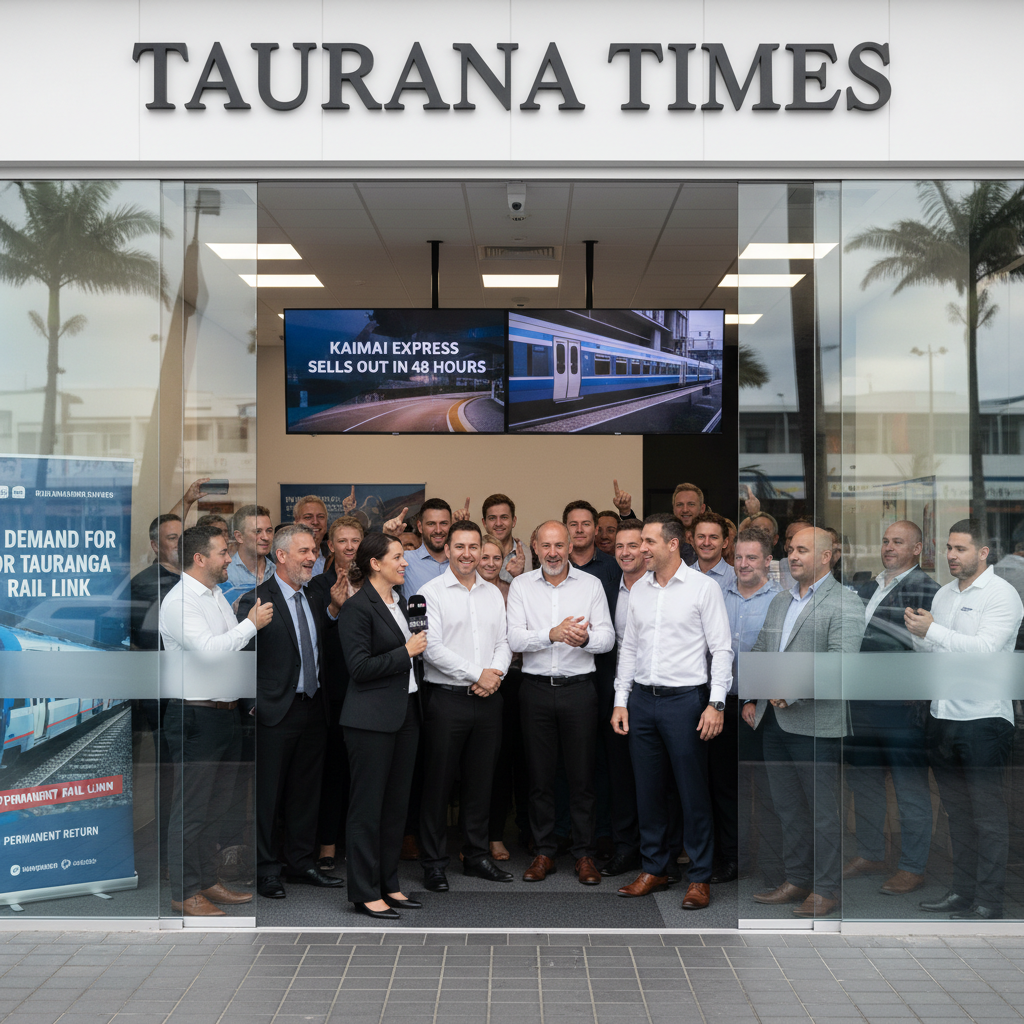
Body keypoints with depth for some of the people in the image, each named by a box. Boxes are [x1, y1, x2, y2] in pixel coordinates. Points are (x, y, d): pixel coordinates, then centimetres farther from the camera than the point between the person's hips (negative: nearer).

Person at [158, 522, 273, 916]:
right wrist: (251, 624, -18)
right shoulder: (179, 602, -15)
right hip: (196, 716, -9)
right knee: (191, 808, 0)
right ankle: (185, 892, 11)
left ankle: (207, 880, 28)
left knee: (217, 805, 16)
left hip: (227, 712, 9)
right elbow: (210, 649, -26)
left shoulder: (217, 595, 13)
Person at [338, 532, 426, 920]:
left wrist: (421, 646, 8)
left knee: (397, 803, 12)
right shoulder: (357, 607, -12)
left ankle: (388, 884, 22)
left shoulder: (400, 600, 14)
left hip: (406, 713, 8)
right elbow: (359, 667, -18)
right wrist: (405, 652, -16)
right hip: (372, 719, -8)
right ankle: (365, 892, 8)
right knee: (367, 805, 0)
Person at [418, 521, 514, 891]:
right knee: (438, 782, 1)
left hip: (488, 698, 5)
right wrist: (477, 675, -13)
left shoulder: (494, 593, 13)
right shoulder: (432, 592, -4)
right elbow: (432, 647, -13)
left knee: (480, 781, 11)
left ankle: (477, 856, 23)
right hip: (447, 698, -5)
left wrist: (496, 672, -9)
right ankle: (433, 863, 10)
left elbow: (504, 641, 11)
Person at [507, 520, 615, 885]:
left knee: (582, 775, 3)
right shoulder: (521, 585, 3)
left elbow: (608, 637, -1)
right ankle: (543, 852, 18)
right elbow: (514, 639, -7)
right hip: (536, 688, 1)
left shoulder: (591, 585, 4)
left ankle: (584, 854, 13)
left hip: (578, 688, 0)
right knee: (540, 774, 7)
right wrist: (552, 634, -24)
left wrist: (585, 638, -24)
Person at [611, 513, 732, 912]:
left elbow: (721, 649, -6)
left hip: (684, 699, -5)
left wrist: (716, 703, -14)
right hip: (642, 700, 5)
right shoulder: (638, 589, 11)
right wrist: (621, 700, 10)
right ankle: (653, 869, 23)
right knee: (647, 790, 10)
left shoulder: (703, 588, -4)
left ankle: (700, 878, 9)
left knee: (693, 792, -1)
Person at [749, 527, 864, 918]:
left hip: (814, 723, -7)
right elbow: (759, 648, 21)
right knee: (787, 806, 15)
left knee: (822, 810, 2)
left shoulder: (843, 604, -8)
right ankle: (797, 881, 26)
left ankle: (826, 889, 13)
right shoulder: (779, 601, 17)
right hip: (774, 720, 8)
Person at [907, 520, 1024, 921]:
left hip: (983, 718, -7)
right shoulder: (944, 593, 14)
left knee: (987, 815, 1)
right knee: (957, 812, 14)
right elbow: (929, 649, 16)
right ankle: (962, 891, 24)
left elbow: (985, 649, -21)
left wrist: (932, 630, -23)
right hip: (942, 715, 7)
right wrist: (918, 632, -5)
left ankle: (988, 902, 8)